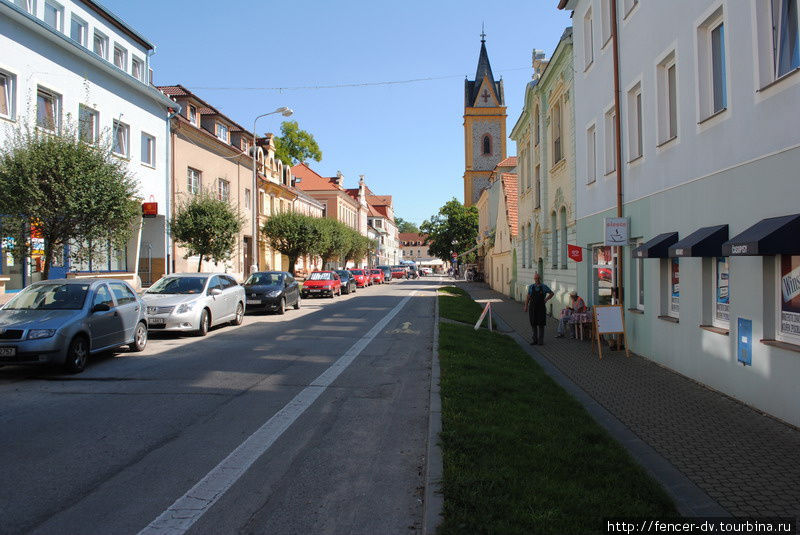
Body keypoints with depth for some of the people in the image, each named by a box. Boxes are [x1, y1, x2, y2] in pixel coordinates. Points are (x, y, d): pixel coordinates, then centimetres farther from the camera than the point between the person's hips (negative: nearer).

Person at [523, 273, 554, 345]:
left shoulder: (544, 287, -1)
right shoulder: (531, 287, 3)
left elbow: (552, 293, 13)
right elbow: (528, 297, 10)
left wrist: (546, 299, 2)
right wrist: (526, 306, 7)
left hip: (541, 308, -1)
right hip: (532, 308, 2)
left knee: (541, 324, 1)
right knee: (533, 324, 6)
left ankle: (541, 340, 9)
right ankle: (534, 339, 14)